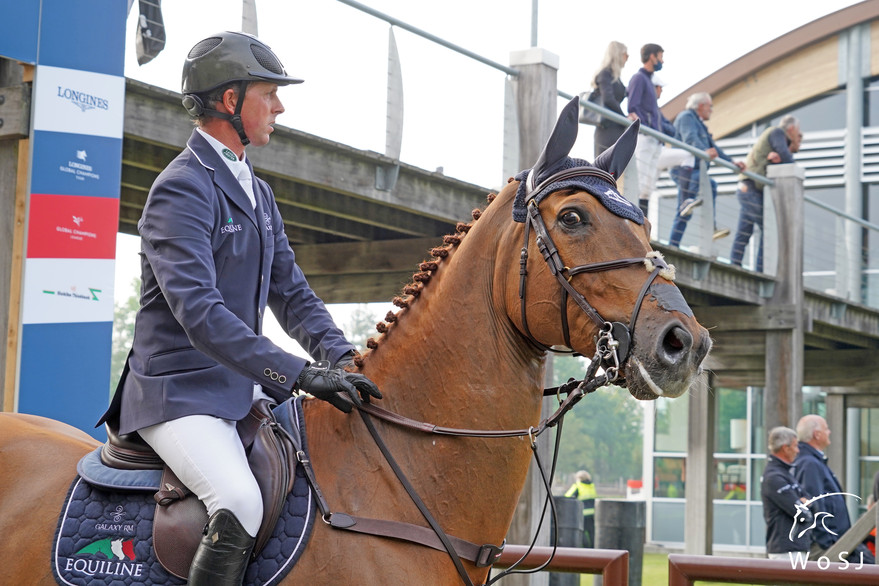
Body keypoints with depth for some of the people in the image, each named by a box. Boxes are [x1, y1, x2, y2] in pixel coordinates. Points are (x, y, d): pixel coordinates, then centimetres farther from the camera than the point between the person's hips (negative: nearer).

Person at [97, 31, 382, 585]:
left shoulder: (258, 192, 17)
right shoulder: (181, 190, -14)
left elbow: (291, 292, 17)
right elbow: (198, 312, -25)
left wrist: (341, 358, -2)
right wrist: (300, 373, -29)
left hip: (243, 388, 9)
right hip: (180, 391, -9)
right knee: (241, 503, -31)